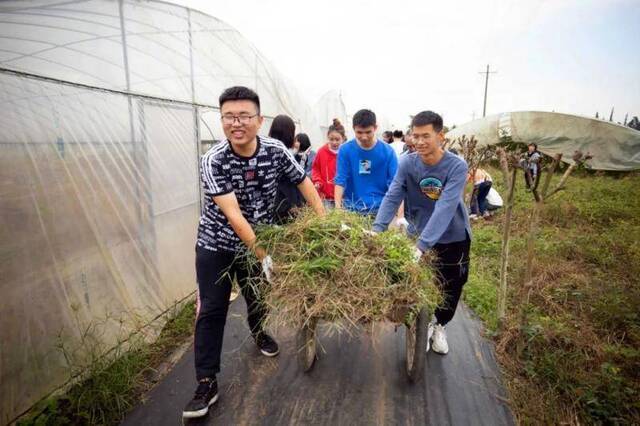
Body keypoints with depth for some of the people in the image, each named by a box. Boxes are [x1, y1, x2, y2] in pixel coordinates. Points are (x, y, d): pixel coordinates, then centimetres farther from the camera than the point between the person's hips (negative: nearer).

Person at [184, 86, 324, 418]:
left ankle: (258, 333, 53)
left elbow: (304, 183, -1)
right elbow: (233, 214, -29)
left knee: (259, 298, 20)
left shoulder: (276, 151, -15)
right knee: (211, 310, -1)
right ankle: (206, 383, 14)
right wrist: (265, 256, -31)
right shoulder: (212, 161, -24)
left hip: (255, 242, 3)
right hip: (216, 244, -3)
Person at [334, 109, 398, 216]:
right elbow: (340, 181, -6)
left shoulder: (388, 152, -4)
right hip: (352, 208, 0)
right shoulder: (345, 150, -3)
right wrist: (338, 208, -19)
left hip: (380, 209, 0)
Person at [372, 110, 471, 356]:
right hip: (418, 235, 1)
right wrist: (377, 230, -34)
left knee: (451, 288, 14)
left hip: (453, 238, -1)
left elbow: (445, 208, -33)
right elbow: (392, 197, -20)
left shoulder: (457, 166, -23)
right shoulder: (407, 163, -14)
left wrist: (422, 244, -42)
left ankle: (440, 326, 43)